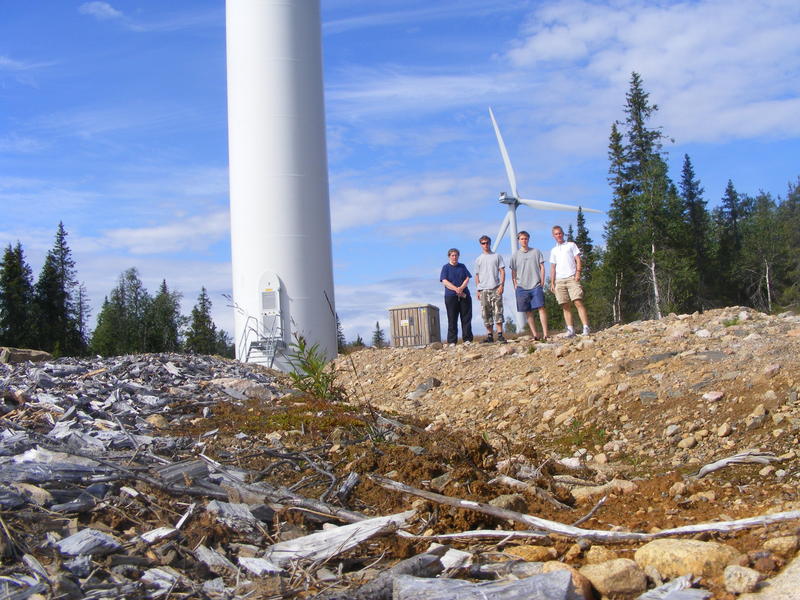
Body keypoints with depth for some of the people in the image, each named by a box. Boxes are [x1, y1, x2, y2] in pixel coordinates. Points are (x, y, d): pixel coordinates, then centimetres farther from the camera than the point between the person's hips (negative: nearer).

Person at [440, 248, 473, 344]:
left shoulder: (462, 267, 16)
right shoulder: (445, 268, 6)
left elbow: (467, 279, 7)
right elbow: (444, 282, -4)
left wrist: (461, 288, -13)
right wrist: (456, 289, -17)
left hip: (464, 295, 3)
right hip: (451, 296, -3)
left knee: (466, 318, 0)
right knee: (452, 320, -3)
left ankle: (467, 339, 3)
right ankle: (452, 341, -2)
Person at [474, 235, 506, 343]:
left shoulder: (497, 256, 10)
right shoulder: (478, 259, 15)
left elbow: (502, 271, 5)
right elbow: (477, 276, 15)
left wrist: (501, 285, -8)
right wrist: (478, 290, 6)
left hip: (495, 288, -2)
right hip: (483, 290, 2)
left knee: (498, 311, -9)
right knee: (486, 313, 1)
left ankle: (500, 334, -10)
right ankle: (489, 335, 6)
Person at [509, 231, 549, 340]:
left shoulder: (536, 252, 9)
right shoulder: (515, 255, 11)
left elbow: (542, 267, 9)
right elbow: (513, 272, 12)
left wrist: (542, 282, -1)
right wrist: (515, 286, 4)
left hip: (536, 285, -1)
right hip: (522, 287, 1)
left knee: (541, 308, -12)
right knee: (528, 311, 1)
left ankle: (545, 333, -14)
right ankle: (535, 334, 4)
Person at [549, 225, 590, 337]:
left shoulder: (571, 245, 12)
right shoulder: (553, 251, 21)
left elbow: (578, 260, 5)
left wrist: (578, 272, -10)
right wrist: (552, 283, 10)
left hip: (572, 278, -4)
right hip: (559, 281, 4)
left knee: (578, 302, -15)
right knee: (565, 306, -1)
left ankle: (586, 328, -19)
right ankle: (570, 330, -2)